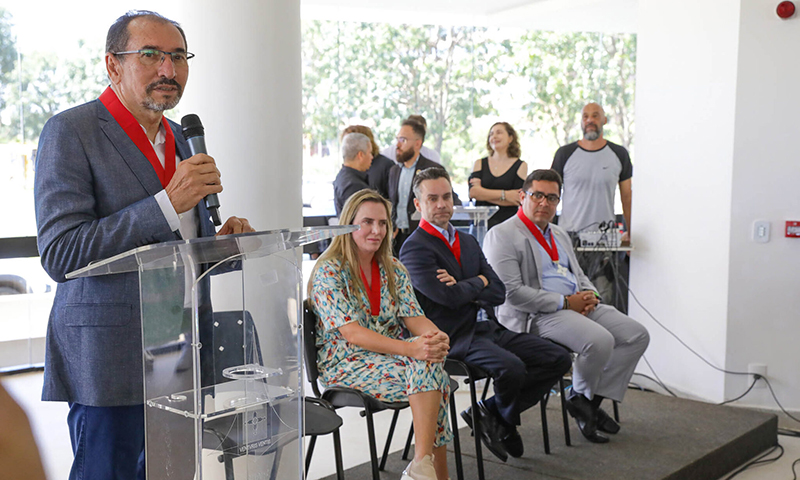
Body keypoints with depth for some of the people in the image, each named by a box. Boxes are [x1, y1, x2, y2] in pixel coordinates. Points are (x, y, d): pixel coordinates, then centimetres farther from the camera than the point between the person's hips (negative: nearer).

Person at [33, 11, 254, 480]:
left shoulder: (177, 137, 15)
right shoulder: (70, 131, -9)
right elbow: (59, 254, -18)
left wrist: (219, 239, 1)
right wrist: (168, 203, -22)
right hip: (112, 364, -7)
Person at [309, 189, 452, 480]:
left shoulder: (394, 269, 11)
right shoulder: (329, 272, -9)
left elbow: (414, 317, 4)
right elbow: (351, 333, -19)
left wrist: (436, 336, -22)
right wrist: (410, 348, -31)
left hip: (392, 355, 6)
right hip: (346, 363, -6)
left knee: (430, 356, -28)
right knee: (427, 365, -28)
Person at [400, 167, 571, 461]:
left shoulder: (469, 242, 17)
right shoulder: (414, 249, -8)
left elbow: (498, 293, 9)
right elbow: (449, 297, -20)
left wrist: (463, 289, -10)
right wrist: (480, 282, -1)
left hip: (485, 328, 8)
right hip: (453, 337, -8)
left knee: (558, 359, -4)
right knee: (512, 368, -32)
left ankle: (491, 412, 3)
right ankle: (503, 417, 3)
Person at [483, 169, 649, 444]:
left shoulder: (559, 234, 22)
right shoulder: (501, 236, -7)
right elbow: (511, 292, -17)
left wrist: (590, 295, 1)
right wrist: (565, 303, -17)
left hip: (579, 306, 9)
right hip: (537, 316, -9)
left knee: (637, 335, -5)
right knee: (600, 340, -29)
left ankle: (594, 400, 1)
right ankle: (580, 400, -1)